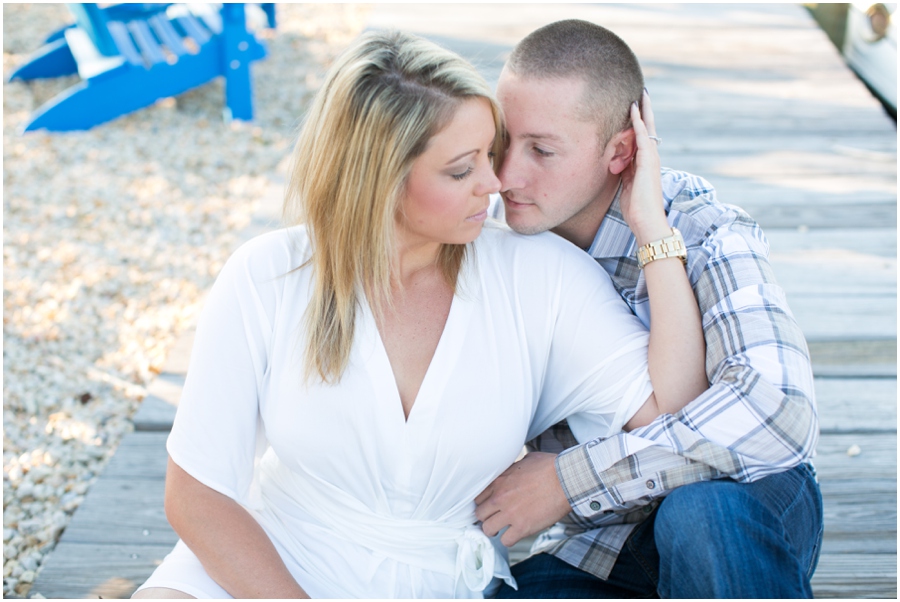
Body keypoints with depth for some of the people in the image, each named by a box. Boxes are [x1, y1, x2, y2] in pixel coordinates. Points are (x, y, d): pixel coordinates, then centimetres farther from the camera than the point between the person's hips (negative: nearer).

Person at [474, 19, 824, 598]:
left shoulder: (701, 231, -21)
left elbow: (778, 409, -37)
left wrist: (567, 480, -35)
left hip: (733, 519, -4)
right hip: (593, 546, 5)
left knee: (701, 513, -38)